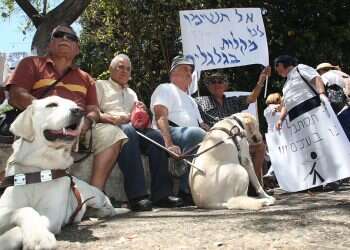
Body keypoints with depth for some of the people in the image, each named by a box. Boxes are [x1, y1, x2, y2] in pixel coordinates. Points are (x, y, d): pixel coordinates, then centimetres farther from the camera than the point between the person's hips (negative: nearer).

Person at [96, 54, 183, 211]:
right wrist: (112, 118, -15)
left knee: (156, 136, -26)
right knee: (127, 130, -39)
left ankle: (161, 194, -30)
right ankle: (137, 196, -45)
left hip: (133, 128, 5)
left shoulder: (131, 93, 35)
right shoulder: (101, 85, 18)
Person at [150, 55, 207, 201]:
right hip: (171, 133, -8)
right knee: (196, 134, -37)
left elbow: (201, 125, 33)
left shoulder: (190, 99, 37)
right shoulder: (165, 89, 11)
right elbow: (161, 117, -7)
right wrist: (169, 144, -25)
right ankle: (186, 190, -33)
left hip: (193, 135, 8)